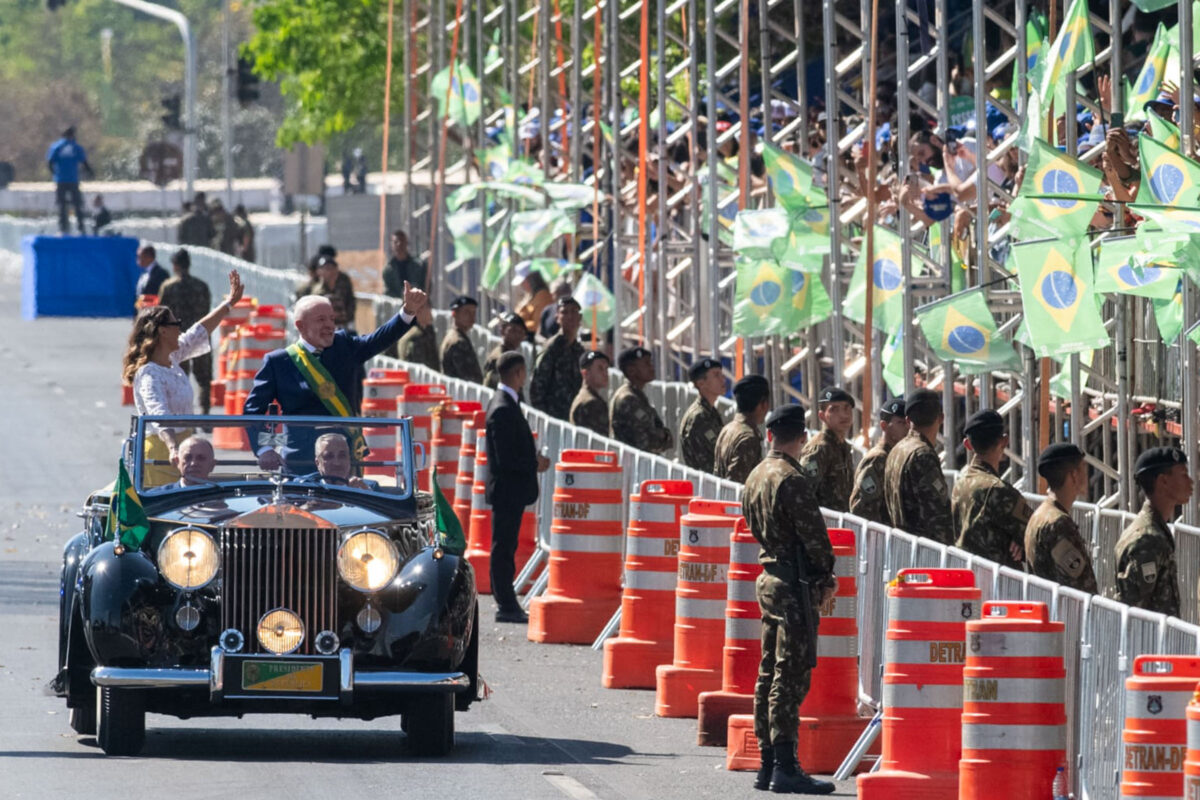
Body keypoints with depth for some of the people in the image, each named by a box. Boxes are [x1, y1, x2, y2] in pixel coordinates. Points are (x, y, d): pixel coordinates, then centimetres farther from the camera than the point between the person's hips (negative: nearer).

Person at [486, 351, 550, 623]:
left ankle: (507, 604, 20)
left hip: (509, 490, 10)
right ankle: (506, 606, -1)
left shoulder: (505, 404, 11)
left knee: (505, 547, 14)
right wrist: (535, 464, -13)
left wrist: (534, 460, 8)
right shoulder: (503, 409, -20)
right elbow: (506, 458, -23)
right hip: (507, 490, -10)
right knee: (504, 547, -4)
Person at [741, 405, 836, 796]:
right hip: (795, 586, -9)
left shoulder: (755, 477, 11)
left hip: (769, 577, 9)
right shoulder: (793, 480, -16)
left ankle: (768, 764, 16)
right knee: (790, 677, -9)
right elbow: (814, 536, -16)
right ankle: (784, 768, -11)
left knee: (770, 675, 12)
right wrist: (826, 578, 1)